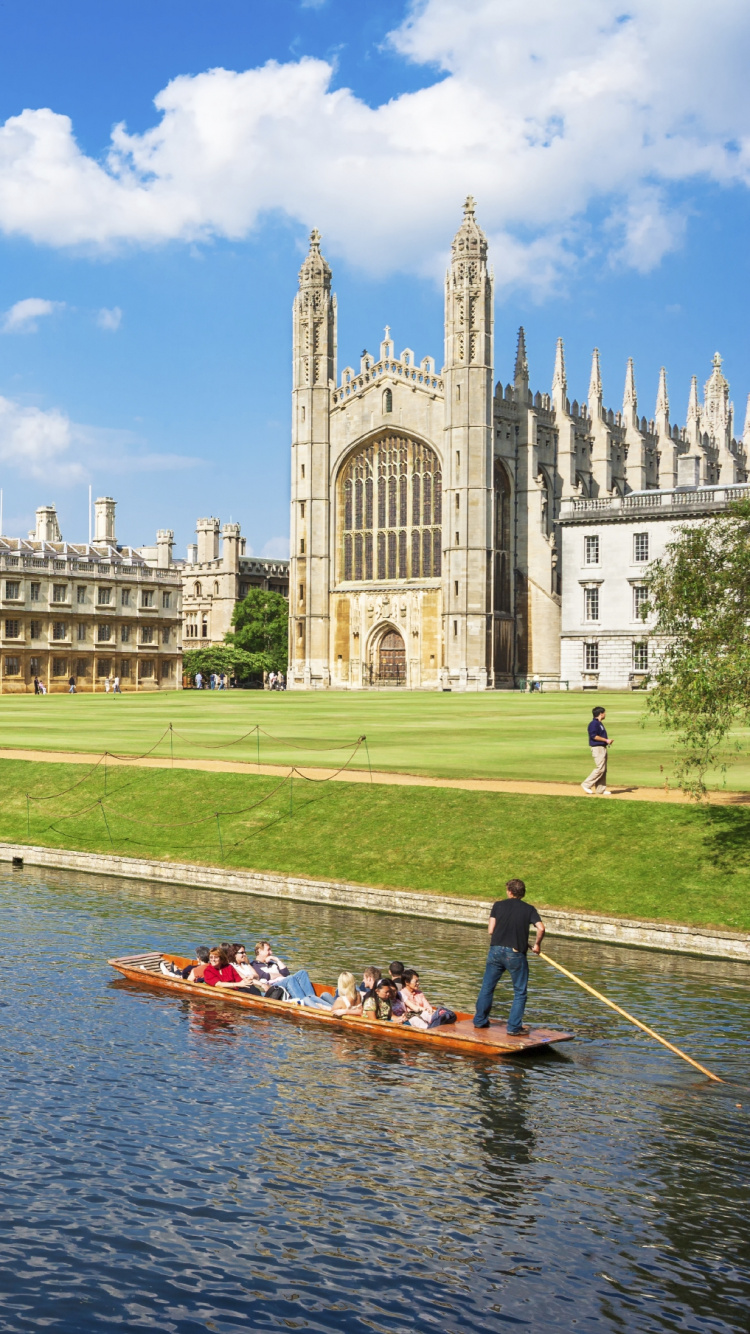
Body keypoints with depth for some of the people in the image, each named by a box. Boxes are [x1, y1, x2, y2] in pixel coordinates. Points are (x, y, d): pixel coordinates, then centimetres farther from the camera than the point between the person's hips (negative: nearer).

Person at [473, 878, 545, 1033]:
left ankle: (480, 1021, 25)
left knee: (487, 987, 16)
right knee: (520, 992, 9)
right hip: (516, 953, -2)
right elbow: (541, 928, -12)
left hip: (496, 950, 2)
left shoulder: (498, 905, 4)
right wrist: (537, 945, 3)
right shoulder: (529, 909, 2)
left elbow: (490, 930, -1)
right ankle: (514, 1027, 6)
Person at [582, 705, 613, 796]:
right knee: (600, 768, -14)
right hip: (597, 748, -10)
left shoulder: (600, 723, 19)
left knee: (603, 769, 8)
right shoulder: (594, 723, -12)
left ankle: (601, 789, 11)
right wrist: (606, 740, -17)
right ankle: (587, 784, -8)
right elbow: (594, 736, -21)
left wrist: (607, 741, 10)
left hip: (603, 748, 10)